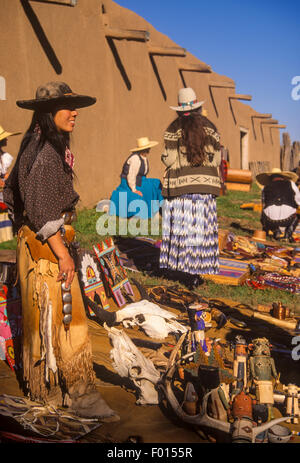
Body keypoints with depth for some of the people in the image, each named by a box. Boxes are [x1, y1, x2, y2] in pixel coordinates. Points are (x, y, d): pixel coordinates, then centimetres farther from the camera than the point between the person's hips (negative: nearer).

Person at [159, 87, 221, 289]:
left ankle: (179, 266, 10)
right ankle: (197, 272, 8)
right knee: (201, 227, 5)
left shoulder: (174, 129, -2)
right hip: (206, 183, 2)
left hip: (180, 183, -1)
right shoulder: (210, 127, 5)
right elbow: (217, 159, 2)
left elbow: (170, 160, -7)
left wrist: (164, 156, 15)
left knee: (181, 225, 7)